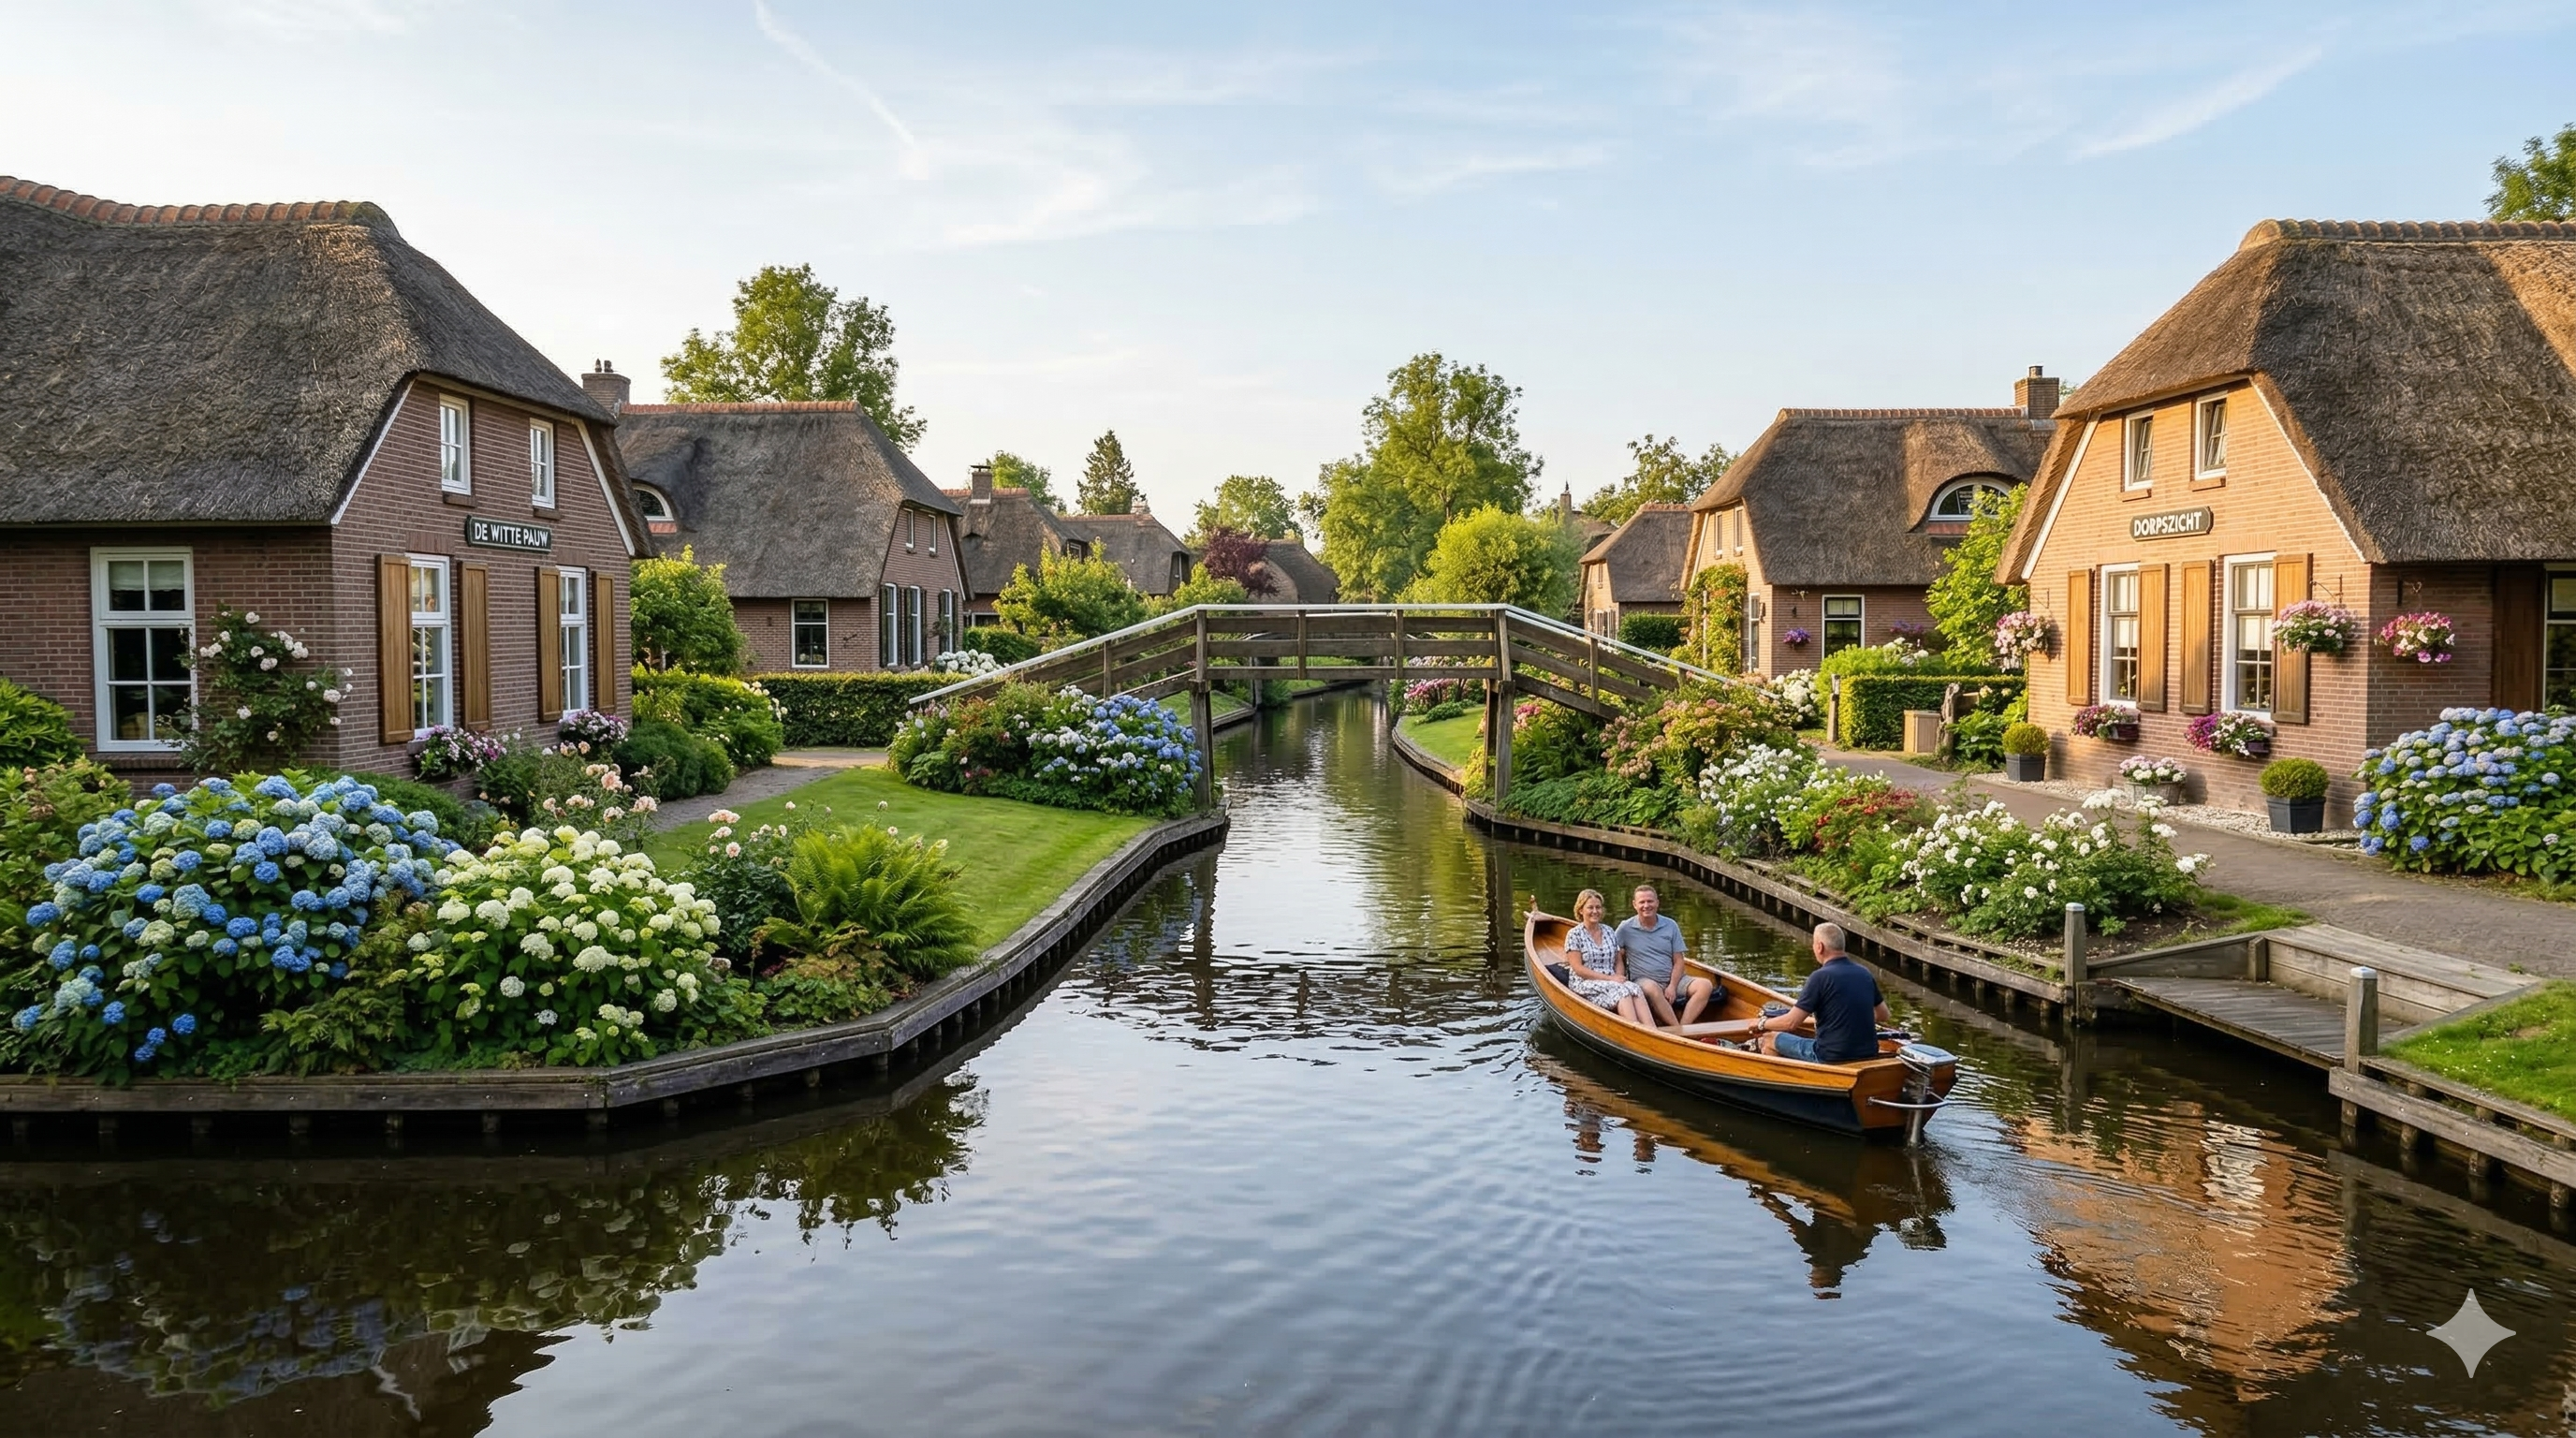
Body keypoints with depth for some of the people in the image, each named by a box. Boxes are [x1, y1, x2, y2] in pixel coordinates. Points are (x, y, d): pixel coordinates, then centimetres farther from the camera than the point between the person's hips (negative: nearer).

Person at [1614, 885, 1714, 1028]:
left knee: (1705, 986, -21)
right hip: (1643, 980, -4)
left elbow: (1678, 961, 7)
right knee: (1652, 988, -39)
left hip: (1673, 979, 4)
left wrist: (1672, 987, -8)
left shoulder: (1670, 926, 9)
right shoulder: (1626, 928, 3)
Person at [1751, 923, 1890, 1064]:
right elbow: (1883, 1015, 16)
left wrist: (1761, 1024, 4)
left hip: (1832, 1057, -7)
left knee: (1769, 1039, 10)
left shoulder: (1820, 977, -15)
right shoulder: (1864, 974, 3)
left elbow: (1791, 1023, -14)